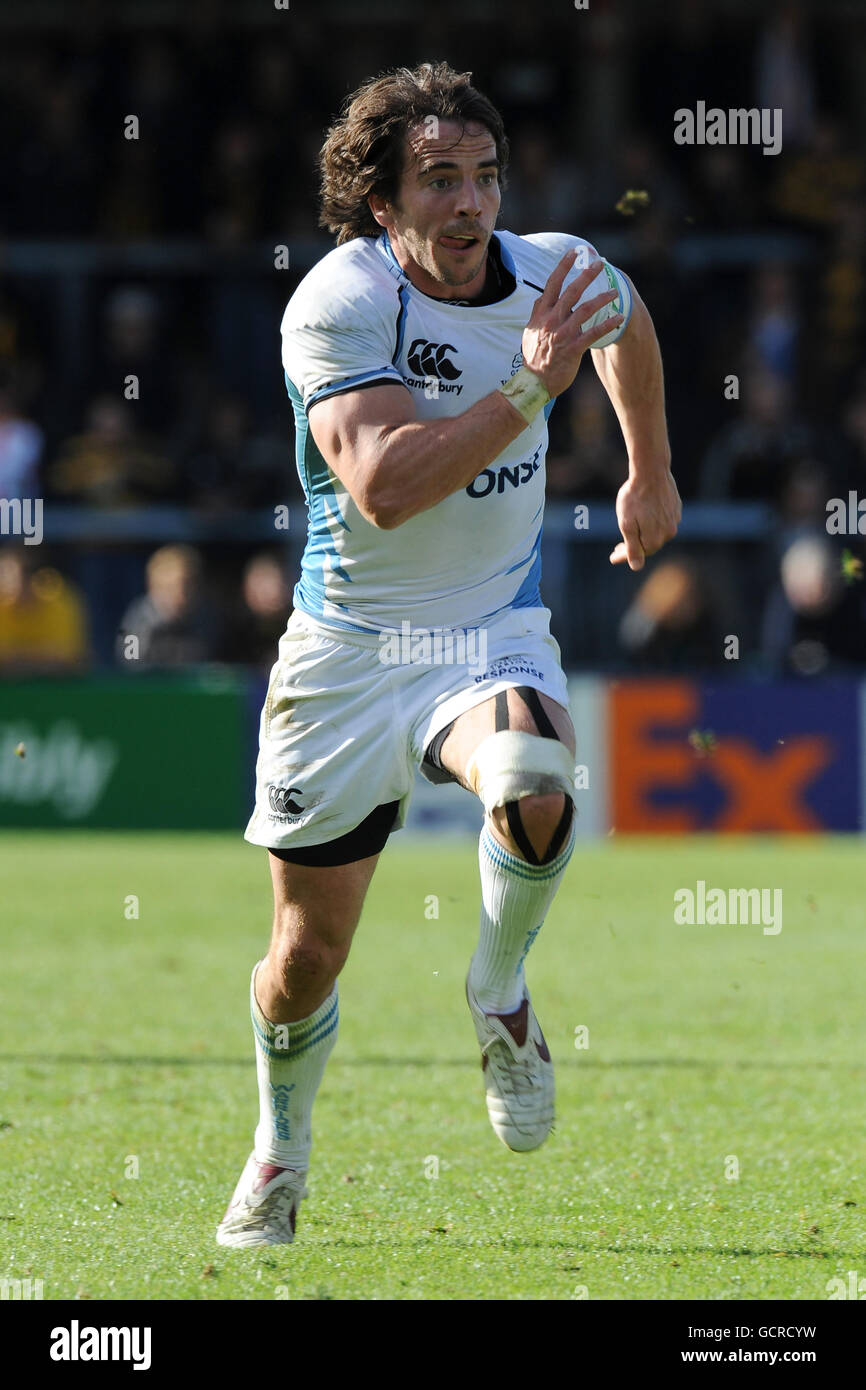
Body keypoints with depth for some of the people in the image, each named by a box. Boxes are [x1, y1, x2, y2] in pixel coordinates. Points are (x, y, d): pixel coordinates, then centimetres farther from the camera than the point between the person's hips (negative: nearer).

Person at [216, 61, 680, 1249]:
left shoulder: (554, 272, -6)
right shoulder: (335, 305, -20)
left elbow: (625, 320, 21)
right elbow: (382, 487, -34)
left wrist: (652, 472, 30)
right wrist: (530, 388, -38)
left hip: (495, 635, 2)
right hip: (349, 648, -1)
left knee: (534, 786, -35)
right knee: (307, 954, 6)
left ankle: (500, 996, -4)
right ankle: (282, 1150, 38)